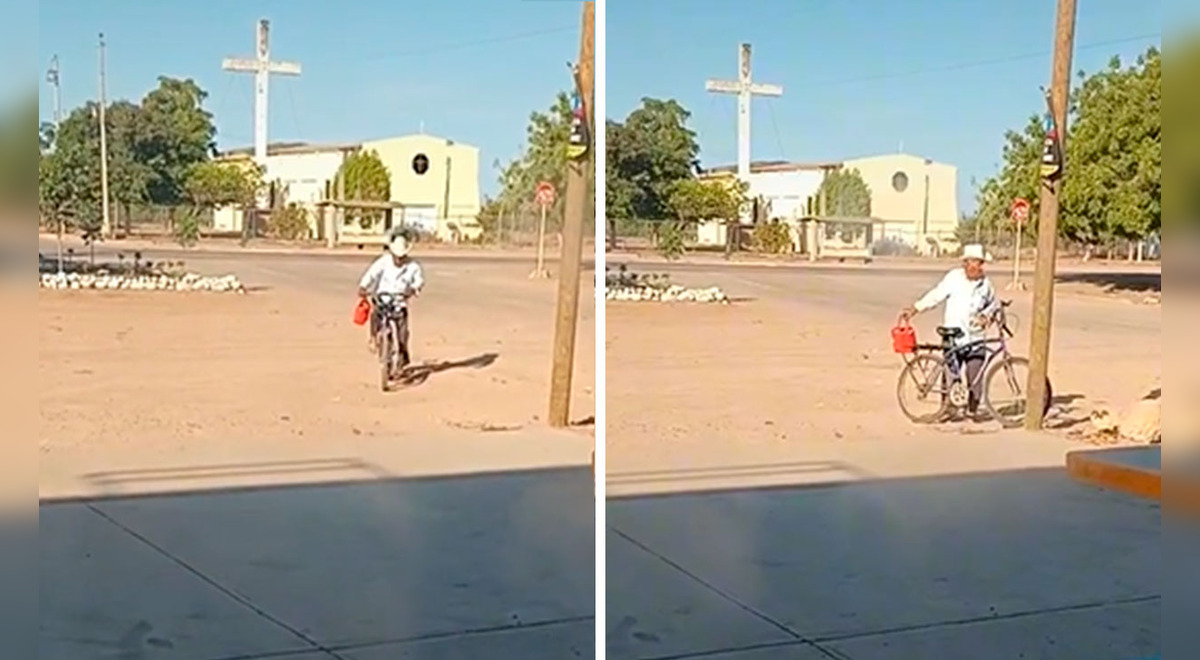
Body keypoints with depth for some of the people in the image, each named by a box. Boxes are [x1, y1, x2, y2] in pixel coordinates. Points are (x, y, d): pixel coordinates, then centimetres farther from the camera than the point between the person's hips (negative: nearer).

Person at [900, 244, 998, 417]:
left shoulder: (985, 282, 4)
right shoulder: (954, 278, -5)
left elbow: (994, 303, 18)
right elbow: (935, 296, -3)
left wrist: (986, 315, -1)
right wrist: (914, 309, -10)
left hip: (975, 337, 2)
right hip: (953, 336, -2)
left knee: (976, 375, -1)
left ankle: (973, 408, 16)